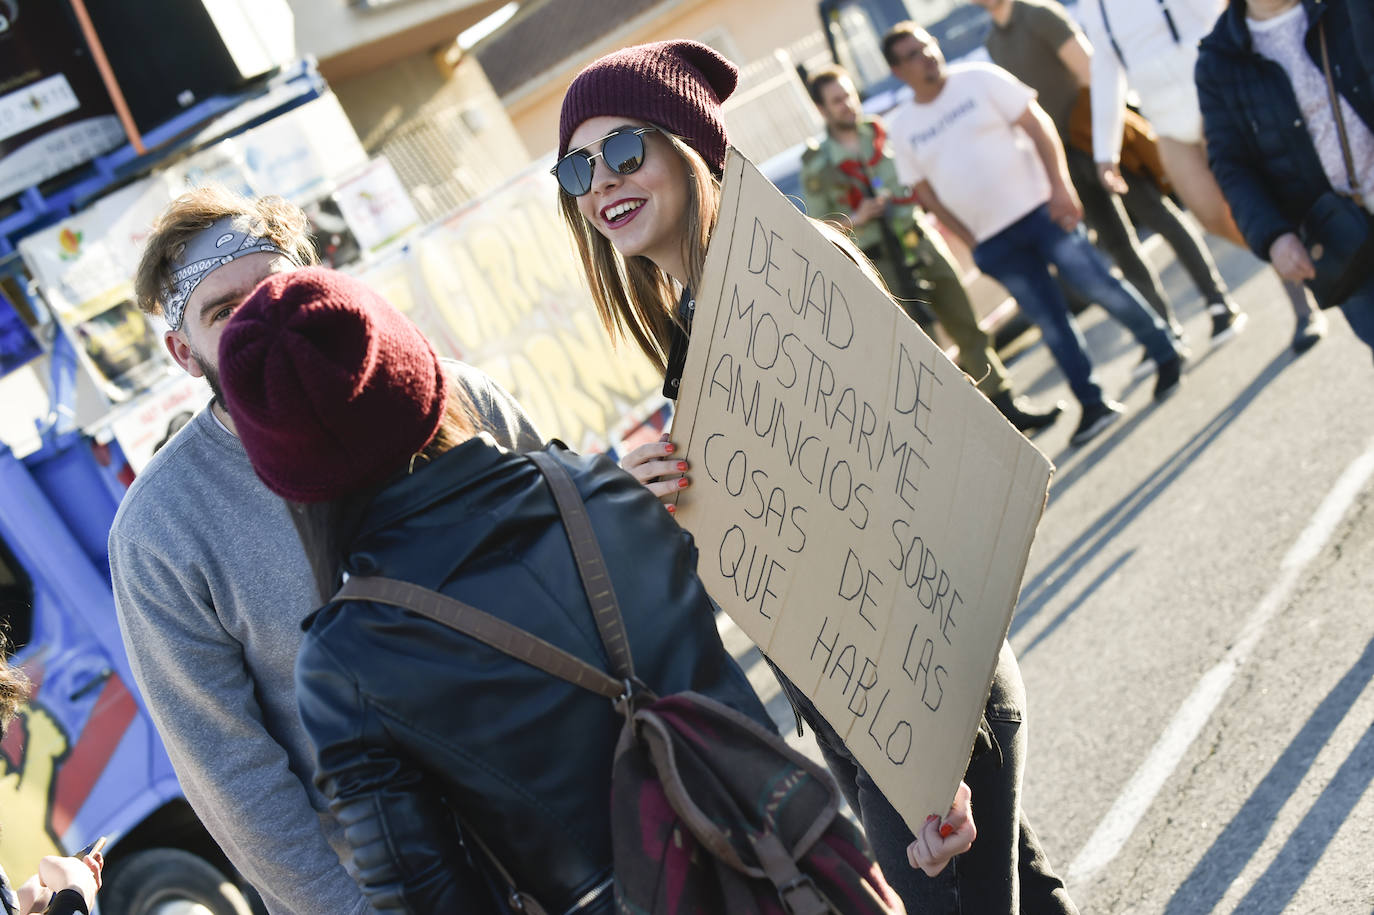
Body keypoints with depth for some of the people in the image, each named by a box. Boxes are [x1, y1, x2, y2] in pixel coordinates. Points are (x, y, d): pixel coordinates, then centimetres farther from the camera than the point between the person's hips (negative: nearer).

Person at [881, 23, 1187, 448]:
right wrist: (972, 241, 4)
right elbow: (925, 192, 9)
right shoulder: (903, 126, 4)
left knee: (1100, 285, -4)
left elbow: (1038, 124, -5)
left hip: (1039, 210, -2)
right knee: (1051, 323, 4)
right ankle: (1093, 404, 15)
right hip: (992, 243, 2)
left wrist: (1060, 186, -14)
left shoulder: (980, 79, -3)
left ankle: (1166, 353, 17)